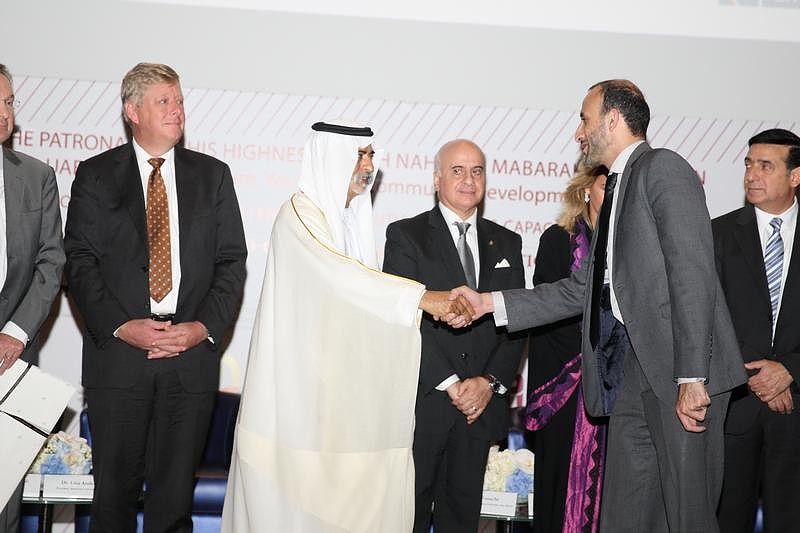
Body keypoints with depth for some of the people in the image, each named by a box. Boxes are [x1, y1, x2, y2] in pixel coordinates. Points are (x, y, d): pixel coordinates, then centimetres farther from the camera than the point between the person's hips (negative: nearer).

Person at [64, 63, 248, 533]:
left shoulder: (213, 175, 11)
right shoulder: (96, 175, 6)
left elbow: (232, 261, 6)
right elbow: (79, 261, 0)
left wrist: (205, 326, -8)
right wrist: (121, 326, -12)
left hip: (192, 354, 1)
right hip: (117, 353, -1)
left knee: (176, 490, 6)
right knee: (115, 486, 6)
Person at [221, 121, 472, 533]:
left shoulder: (352, 217, 12)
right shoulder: (301, 213, -12)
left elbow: (356, 292, 12)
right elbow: (341, 274, -27)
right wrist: (423, 297, -31)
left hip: (338, 380, 7)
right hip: (300, 376, -7)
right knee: (294, 497, -1)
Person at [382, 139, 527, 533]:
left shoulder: (506, 244, 13)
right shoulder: (406, 235, 0)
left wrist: (490, 381, -6)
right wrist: (450, 384, -14)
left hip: (482, 403, 4)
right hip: (423, 402, -3)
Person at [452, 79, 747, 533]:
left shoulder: (662, 168, -5)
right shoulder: (616, 189, 22)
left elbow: (692, 274, -15)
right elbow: (583, 289, 21)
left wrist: (691, 377, -21)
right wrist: (489, 303, 15)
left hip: (680, 369, -9)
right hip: (630, 366, 9)